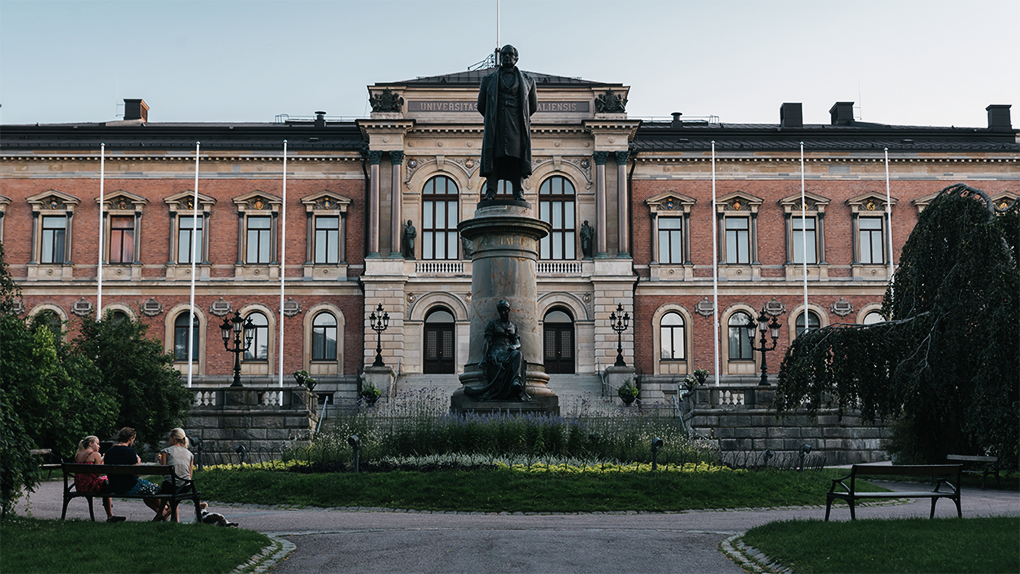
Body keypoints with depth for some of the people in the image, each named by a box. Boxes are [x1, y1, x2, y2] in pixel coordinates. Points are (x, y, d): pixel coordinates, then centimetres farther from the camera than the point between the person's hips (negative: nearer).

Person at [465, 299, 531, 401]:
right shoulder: (493, 323, 15)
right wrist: (483, 358, -9)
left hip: (509, 352, 2)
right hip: (495, 352, -2)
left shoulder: (513, 327, 26)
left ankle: (516, 382, -59)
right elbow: (487, 341, 5)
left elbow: (518, 343, 16)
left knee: (518, 354, -38)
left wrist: (514, 346, -12)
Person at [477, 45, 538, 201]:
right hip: (496, 126, 0)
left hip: (517, 126, 0)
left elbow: (533, 106, 22)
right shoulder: (489, 79, 18)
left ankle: (519, 192, -13)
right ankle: (490, 192, -16)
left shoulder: (526, 80, 18)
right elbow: (481, 105, 21)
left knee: (517, 156, -9)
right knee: (494, 156, -11)